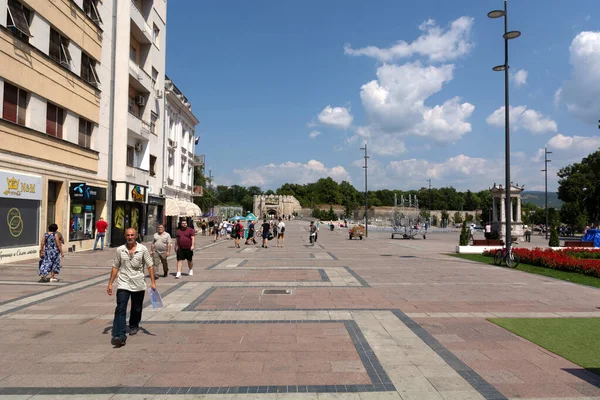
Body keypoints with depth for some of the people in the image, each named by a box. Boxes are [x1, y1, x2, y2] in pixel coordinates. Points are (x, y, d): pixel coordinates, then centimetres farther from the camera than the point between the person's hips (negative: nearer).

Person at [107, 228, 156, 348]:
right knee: (120, 309, -13)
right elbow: (115, 267, 7)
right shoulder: (120, 250, 1)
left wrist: (153, 282, -6)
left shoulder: (143, 249, -3)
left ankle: (133, 326, 42)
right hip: (123, 284, 0)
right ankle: (119, 336, -17)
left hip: (138, 285, 0)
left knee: (136, 309, 16)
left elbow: (150, 266, -1)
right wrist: (110, 284, 5)